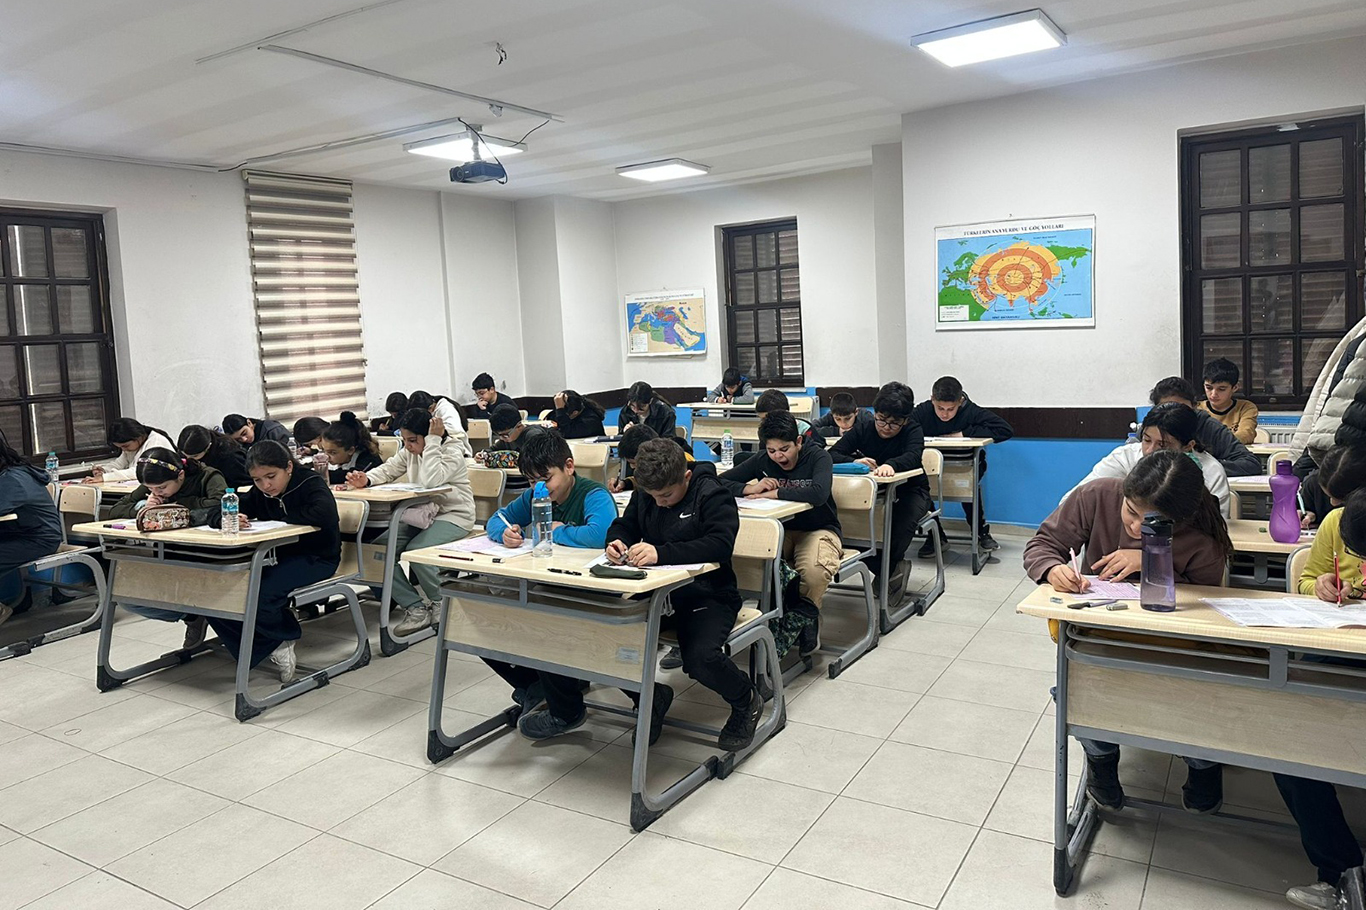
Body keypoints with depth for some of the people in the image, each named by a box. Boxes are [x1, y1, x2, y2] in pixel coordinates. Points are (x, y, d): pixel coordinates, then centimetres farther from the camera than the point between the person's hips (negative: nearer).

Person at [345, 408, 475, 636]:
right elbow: (387, 470, 8)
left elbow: (429, 481, -32)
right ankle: (415, 608, -7)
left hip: (454, 516, -8)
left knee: (416, 550, -31)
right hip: (423, 513, 8)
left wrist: (433, 441, -29)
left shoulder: (452, 452, -17)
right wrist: (366, 480, -14)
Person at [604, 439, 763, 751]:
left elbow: (720, 544, -29)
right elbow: (624, 524, 15)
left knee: (700, 657, -31)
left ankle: (746, 701, 5)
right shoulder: (646, 494, 7)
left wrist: (661, 553, -40)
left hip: (707, 594, -6)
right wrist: (617, 541, -12)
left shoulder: (713, 496, -15)